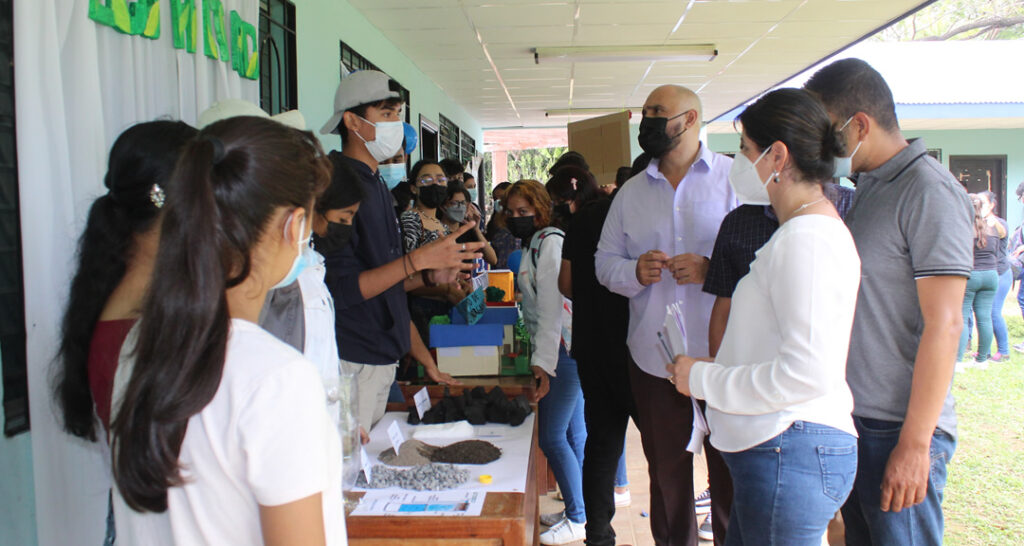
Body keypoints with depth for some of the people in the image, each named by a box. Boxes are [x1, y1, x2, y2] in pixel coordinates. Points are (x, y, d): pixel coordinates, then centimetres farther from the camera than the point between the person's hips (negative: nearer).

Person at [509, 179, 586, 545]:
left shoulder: (550, 242, -12)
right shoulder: (536, 243, 17)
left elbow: (552, 306, -19)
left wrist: (543, 362, -22)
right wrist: (541, 356, 14)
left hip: (564, 350, -10)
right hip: (567, 350, 10)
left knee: (551, 437, -5)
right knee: (574, 434, 14)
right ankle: (585, 509, 24)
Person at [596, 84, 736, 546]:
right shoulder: (631, 192, 13)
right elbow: (604, 261, 14)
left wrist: (712, 269, -20)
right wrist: (634, 272, -7)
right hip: (653, 359, 4)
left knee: (731, 477, 4)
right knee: (666, 478, 16)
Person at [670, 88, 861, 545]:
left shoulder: (806, 240, -17)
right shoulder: (801, 230, 16)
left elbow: (808, 373, -24)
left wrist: (705, 379, -14)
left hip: (790, 455, -10)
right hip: (775, 451, 10)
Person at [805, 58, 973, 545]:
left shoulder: (928, 192, -14)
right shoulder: (865, 188, 12)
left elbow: (943, 325, -19)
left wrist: (915, 444, -19)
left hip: (897, 430, -8)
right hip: (851, 418, 8)